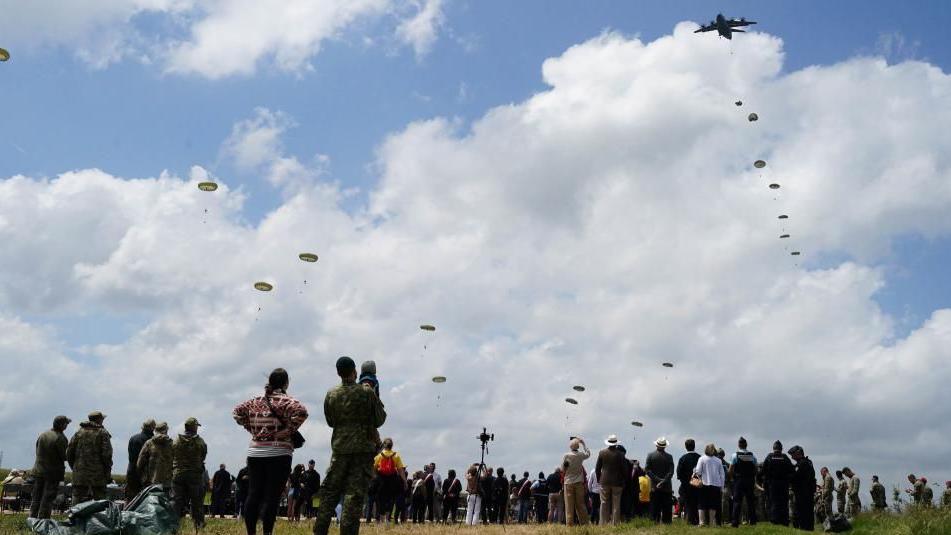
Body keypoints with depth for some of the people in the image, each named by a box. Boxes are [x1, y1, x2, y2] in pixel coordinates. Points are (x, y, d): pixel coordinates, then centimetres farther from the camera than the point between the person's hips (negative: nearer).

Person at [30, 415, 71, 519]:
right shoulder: (60, 438, -16)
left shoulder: (42, 435, 5)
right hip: (53, 473, -6)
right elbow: (65, 456, -15)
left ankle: (32, 519, 17)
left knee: (36, 498, 14)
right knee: (47, 499, 0)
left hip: (38, 471, 6)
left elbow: (37, 451, 12)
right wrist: (69, 446, 2)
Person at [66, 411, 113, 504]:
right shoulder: (103, 433, -3)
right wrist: (108, 472, -3)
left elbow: (69, 452, 9)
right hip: (97, 474, -4)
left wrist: (74, 467, 18)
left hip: (79, 475, 4)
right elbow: (106, 454, -10)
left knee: (77, 503, 8)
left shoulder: (79, 432, 10)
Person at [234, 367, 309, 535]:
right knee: (272, 496, -4)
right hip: (278, 454, -6)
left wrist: (251, 428, 14)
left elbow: (237, 412, 20)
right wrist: (289, 430, -13)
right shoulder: (284, 400, -8)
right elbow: (301, 411, -24)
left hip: (255, 453, 6)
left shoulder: (256, 401, 11)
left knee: (253, 494, 8)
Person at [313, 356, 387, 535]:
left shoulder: (331, 395, 2)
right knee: (354, 494, -2)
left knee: (329, 491, 11)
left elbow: (330, 421, 12)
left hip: (339, 448, 3)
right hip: (363, 448, -3)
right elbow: (379, 420, -1)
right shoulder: (367, 393, -8)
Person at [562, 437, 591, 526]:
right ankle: (584, 523, 9)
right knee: (580, 504, 10)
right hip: (579, 482, 2)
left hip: (568, 483, -2)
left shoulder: (566, 456, -10)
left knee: (569, 505, 1)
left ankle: (569, 524, -3)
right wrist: (583, 443, 25)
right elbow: (588, 453, 20)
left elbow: (562, 468, -3)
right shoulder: (580, 455, -2)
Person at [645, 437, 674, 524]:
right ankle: (666, 522, 2)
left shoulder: (650, 455, -1)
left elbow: (647, 469, -7)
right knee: (666, 509, 5)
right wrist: (664, 481, -12)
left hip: (654, 487, 1)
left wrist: (657, 480, -8)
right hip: (667, 487, -1)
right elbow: (671, 472, -10)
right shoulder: (669, 457, -3)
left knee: (655, 508, 4)